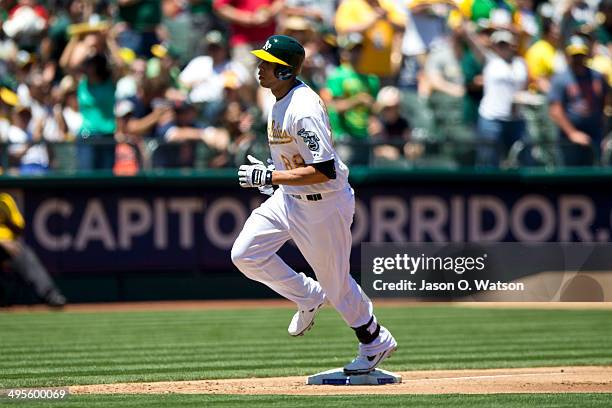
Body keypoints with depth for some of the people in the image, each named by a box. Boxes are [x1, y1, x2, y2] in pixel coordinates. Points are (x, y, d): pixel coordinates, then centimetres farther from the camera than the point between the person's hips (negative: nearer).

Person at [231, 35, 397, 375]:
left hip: (323, 204, -9)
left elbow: (324, 171, -32)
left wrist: (271, 177, -29)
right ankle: (308, 297, 19)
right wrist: (270, 171, 11)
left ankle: (376, 342, 28)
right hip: (289, 198, 9)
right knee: (245, 254, 0)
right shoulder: (282, 98, 2)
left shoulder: (304, 110, -29)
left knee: (336, 282, 5)